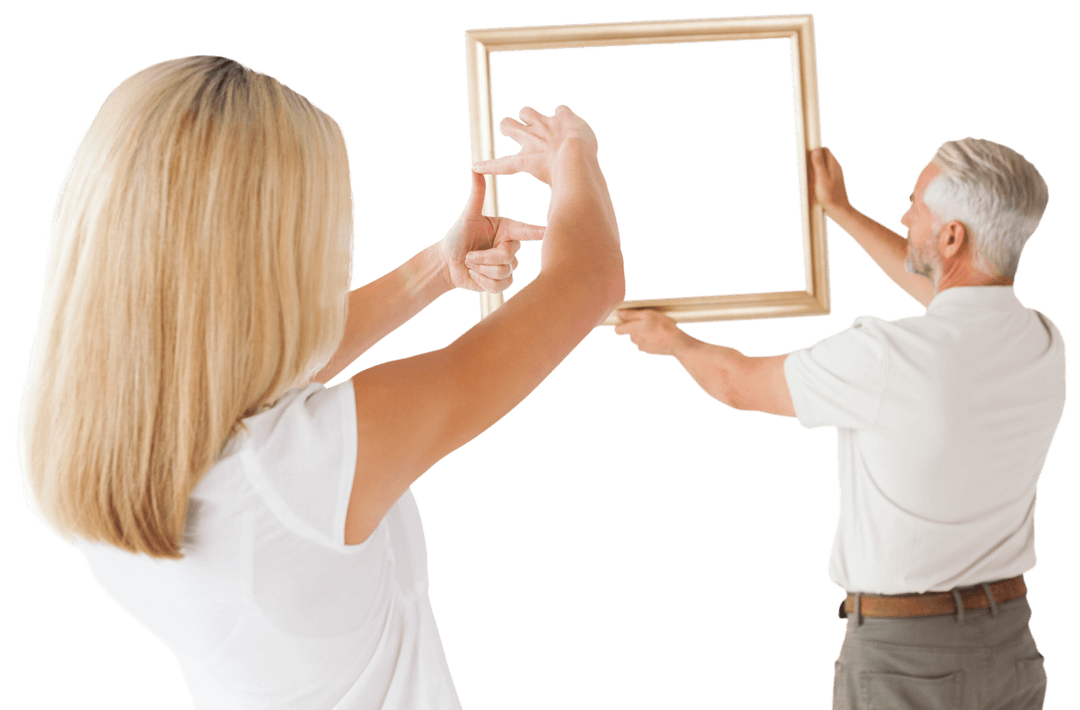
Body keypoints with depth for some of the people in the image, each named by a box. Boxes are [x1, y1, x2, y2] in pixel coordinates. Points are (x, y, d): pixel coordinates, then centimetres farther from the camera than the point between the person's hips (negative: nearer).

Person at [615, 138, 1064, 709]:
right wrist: (841, 210, 32)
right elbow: (949, 295, 22)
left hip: (904, 661, -6)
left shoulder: (886, 353, -22)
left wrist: (672, 341, 18)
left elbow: (738, 384, -4)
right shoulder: (1045, 342, -2)